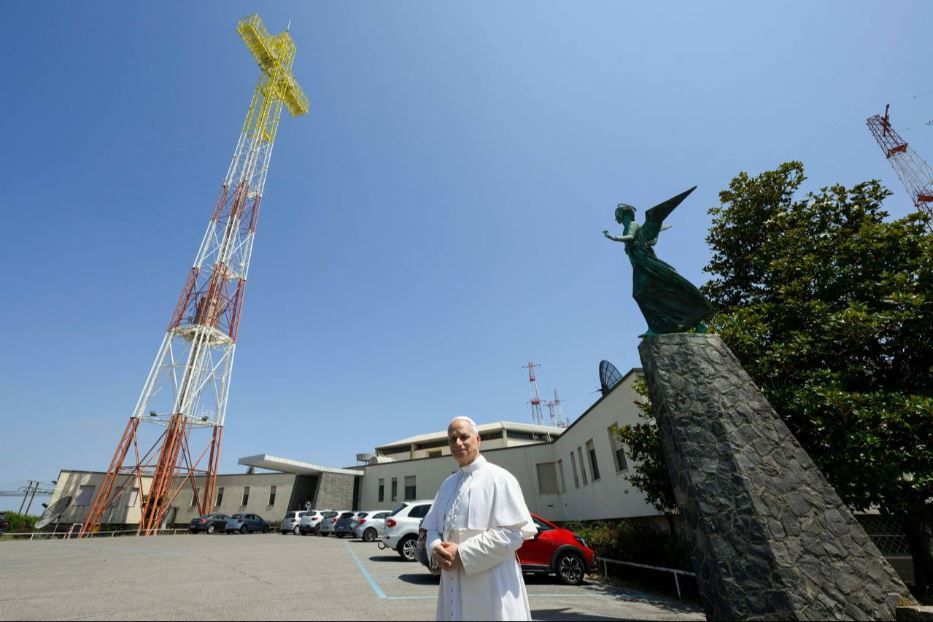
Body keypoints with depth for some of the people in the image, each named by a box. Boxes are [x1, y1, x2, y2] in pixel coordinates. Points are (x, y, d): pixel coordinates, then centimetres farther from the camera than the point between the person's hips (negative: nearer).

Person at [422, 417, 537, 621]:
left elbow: (513, 532, -15)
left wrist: (463, 554, -17)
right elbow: (433, 527, 15)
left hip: (491, 585, -5)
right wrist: (436, 548, -9)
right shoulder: (448, 484, 11)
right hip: (454, 584, 6)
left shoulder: (498, 477, -9)